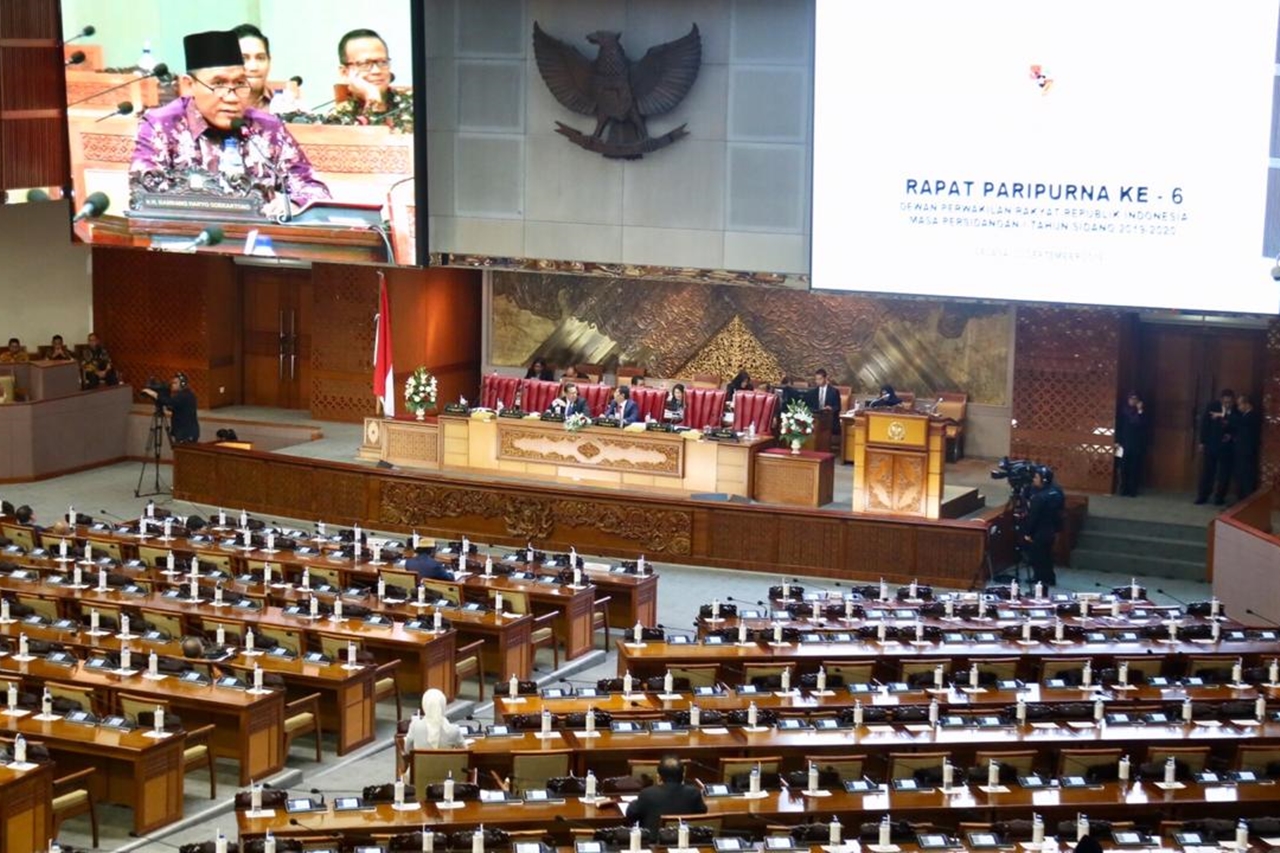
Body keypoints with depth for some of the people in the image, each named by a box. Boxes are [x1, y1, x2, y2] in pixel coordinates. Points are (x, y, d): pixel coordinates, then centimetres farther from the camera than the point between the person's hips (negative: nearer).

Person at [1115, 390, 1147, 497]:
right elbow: (1118, 426, 5)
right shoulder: (1123, 410, 5)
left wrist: (1140, 411, -17)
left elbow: (1142, 425, -11)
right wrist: (1117, 441, -1)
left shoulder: (1142, 411, 3)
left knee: (1135, 468, -3)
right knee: (1124, 467, -1)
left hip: (1137, 444, -1)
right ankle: (1124, 489, 6)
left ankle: (1132, 491, 0)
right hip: (1125, 443, 1)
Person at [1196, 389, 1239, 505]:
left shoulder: (1237, 411, -9)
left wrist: (1231, 435, -15)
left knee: (1224, 473, 2)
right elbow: (1204, 424, -3)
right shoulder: (1212, 407, -7)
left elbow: (1238, 426, 1)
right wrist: (1202, 442, -4)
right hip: (1211, 444, 1)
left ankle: (1219, 497, 11)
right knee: (1207, 471, 6)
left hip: (1227, 446, -1)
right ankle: (1202, 496, 13)